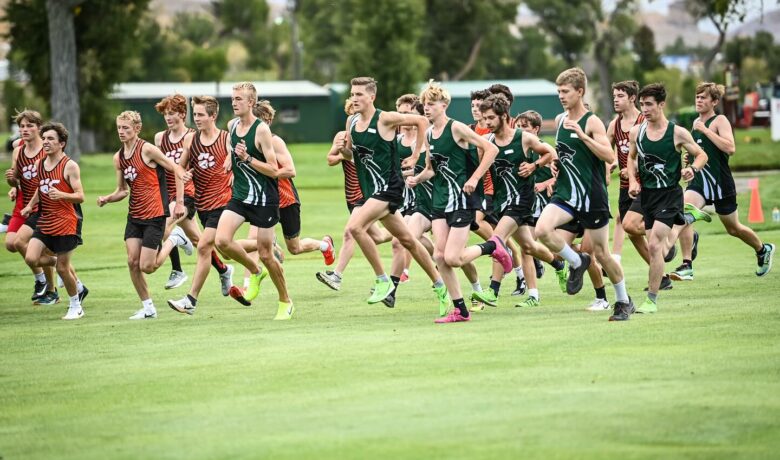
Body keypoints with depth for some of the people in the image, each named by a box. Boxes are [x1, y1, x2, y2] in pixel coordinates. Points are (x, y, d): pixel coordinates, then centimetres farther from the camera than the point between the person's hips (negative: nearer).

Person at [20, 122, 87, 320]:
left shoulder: (69, 166, -11)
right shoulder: (39, 165, 9)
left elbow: (80, 197, -13)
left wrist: (61, 195, -30)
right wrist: (30, 205, 14)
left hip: (66, 223, -6)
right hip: (45, 221, 6)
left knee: (62, 268, -2)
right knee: (31, 258, -9)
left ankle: (75, 306, 20)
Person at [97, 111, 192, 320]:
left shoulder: (147, 149, -13)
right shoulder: (118, 158, 8)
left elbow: (178, 171, -10)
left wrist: (179, 202, -12)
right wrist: (106, 199, -4)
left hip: (154, 214, -6)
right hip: (134, 215, 6)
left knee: (147, 267, -9)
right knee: (132, 261, -5)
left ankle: (174, 239, 16)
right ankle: (148, 308, 8)